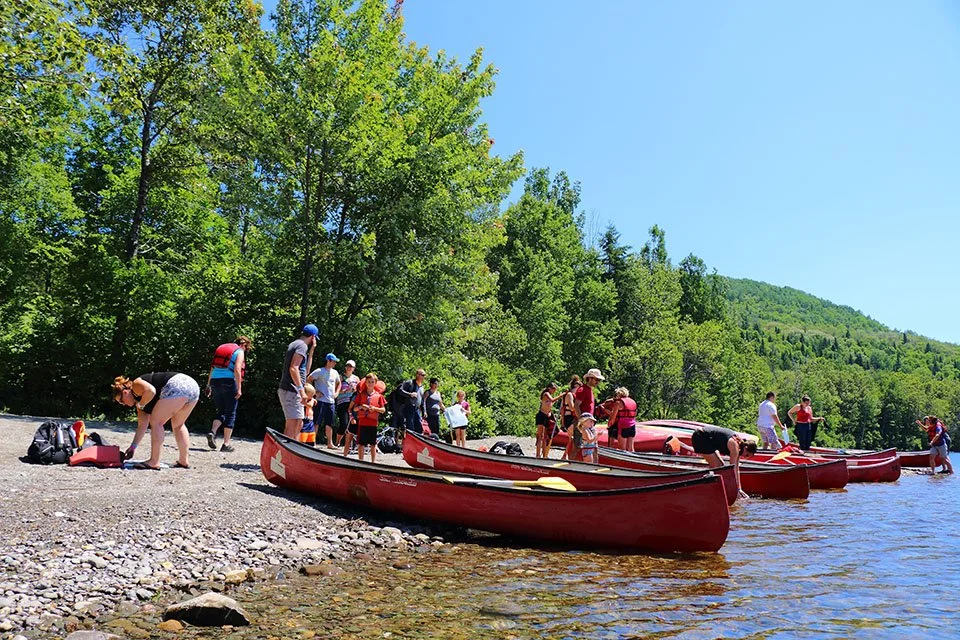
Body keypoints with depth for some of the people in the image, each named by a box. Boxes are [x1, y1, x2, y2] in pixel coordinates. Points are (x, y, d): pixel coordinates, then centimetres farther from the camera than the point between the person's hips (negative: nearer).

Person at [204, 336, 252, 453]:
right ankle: (226, 444, 2)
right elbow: (237, 370, -14)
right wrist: (239, 388, -14)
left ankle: (212, 432, -8)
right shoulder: (239, 352, 0)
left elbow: (212, 368, 18)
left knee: (221, 411, 17)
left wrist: (208, 385, 20)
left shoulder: (221, 348, 19)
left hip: (215, 381, 6)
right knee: (230, 413, 3)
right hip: (229, 382, -6)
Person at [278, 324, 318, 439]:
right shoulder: (302, 345, -9)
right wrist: (301, 389, -25)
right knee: (292, 426, -12)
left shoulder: (294, 344, 21)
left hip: (287, 390, 10)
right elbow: (293, 368, -21)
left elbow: (306, 370, 24)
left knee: (299, 424, 16)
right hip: (291, 391, -10)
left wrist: (311, 351, 21)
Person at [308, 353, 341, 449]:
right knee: (316, 423, -7)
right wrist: (315, 392, -11)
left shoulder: (335, 372, 13)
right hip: (321, 401, -7)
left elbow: (338, 383, 30)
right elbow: (308, 380, -9)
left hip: (331, 401, 7)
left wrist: (336, 393, 15)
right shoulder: (319, 371, -7)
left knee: (329, 423, 11)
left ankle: (330, 443, 17)